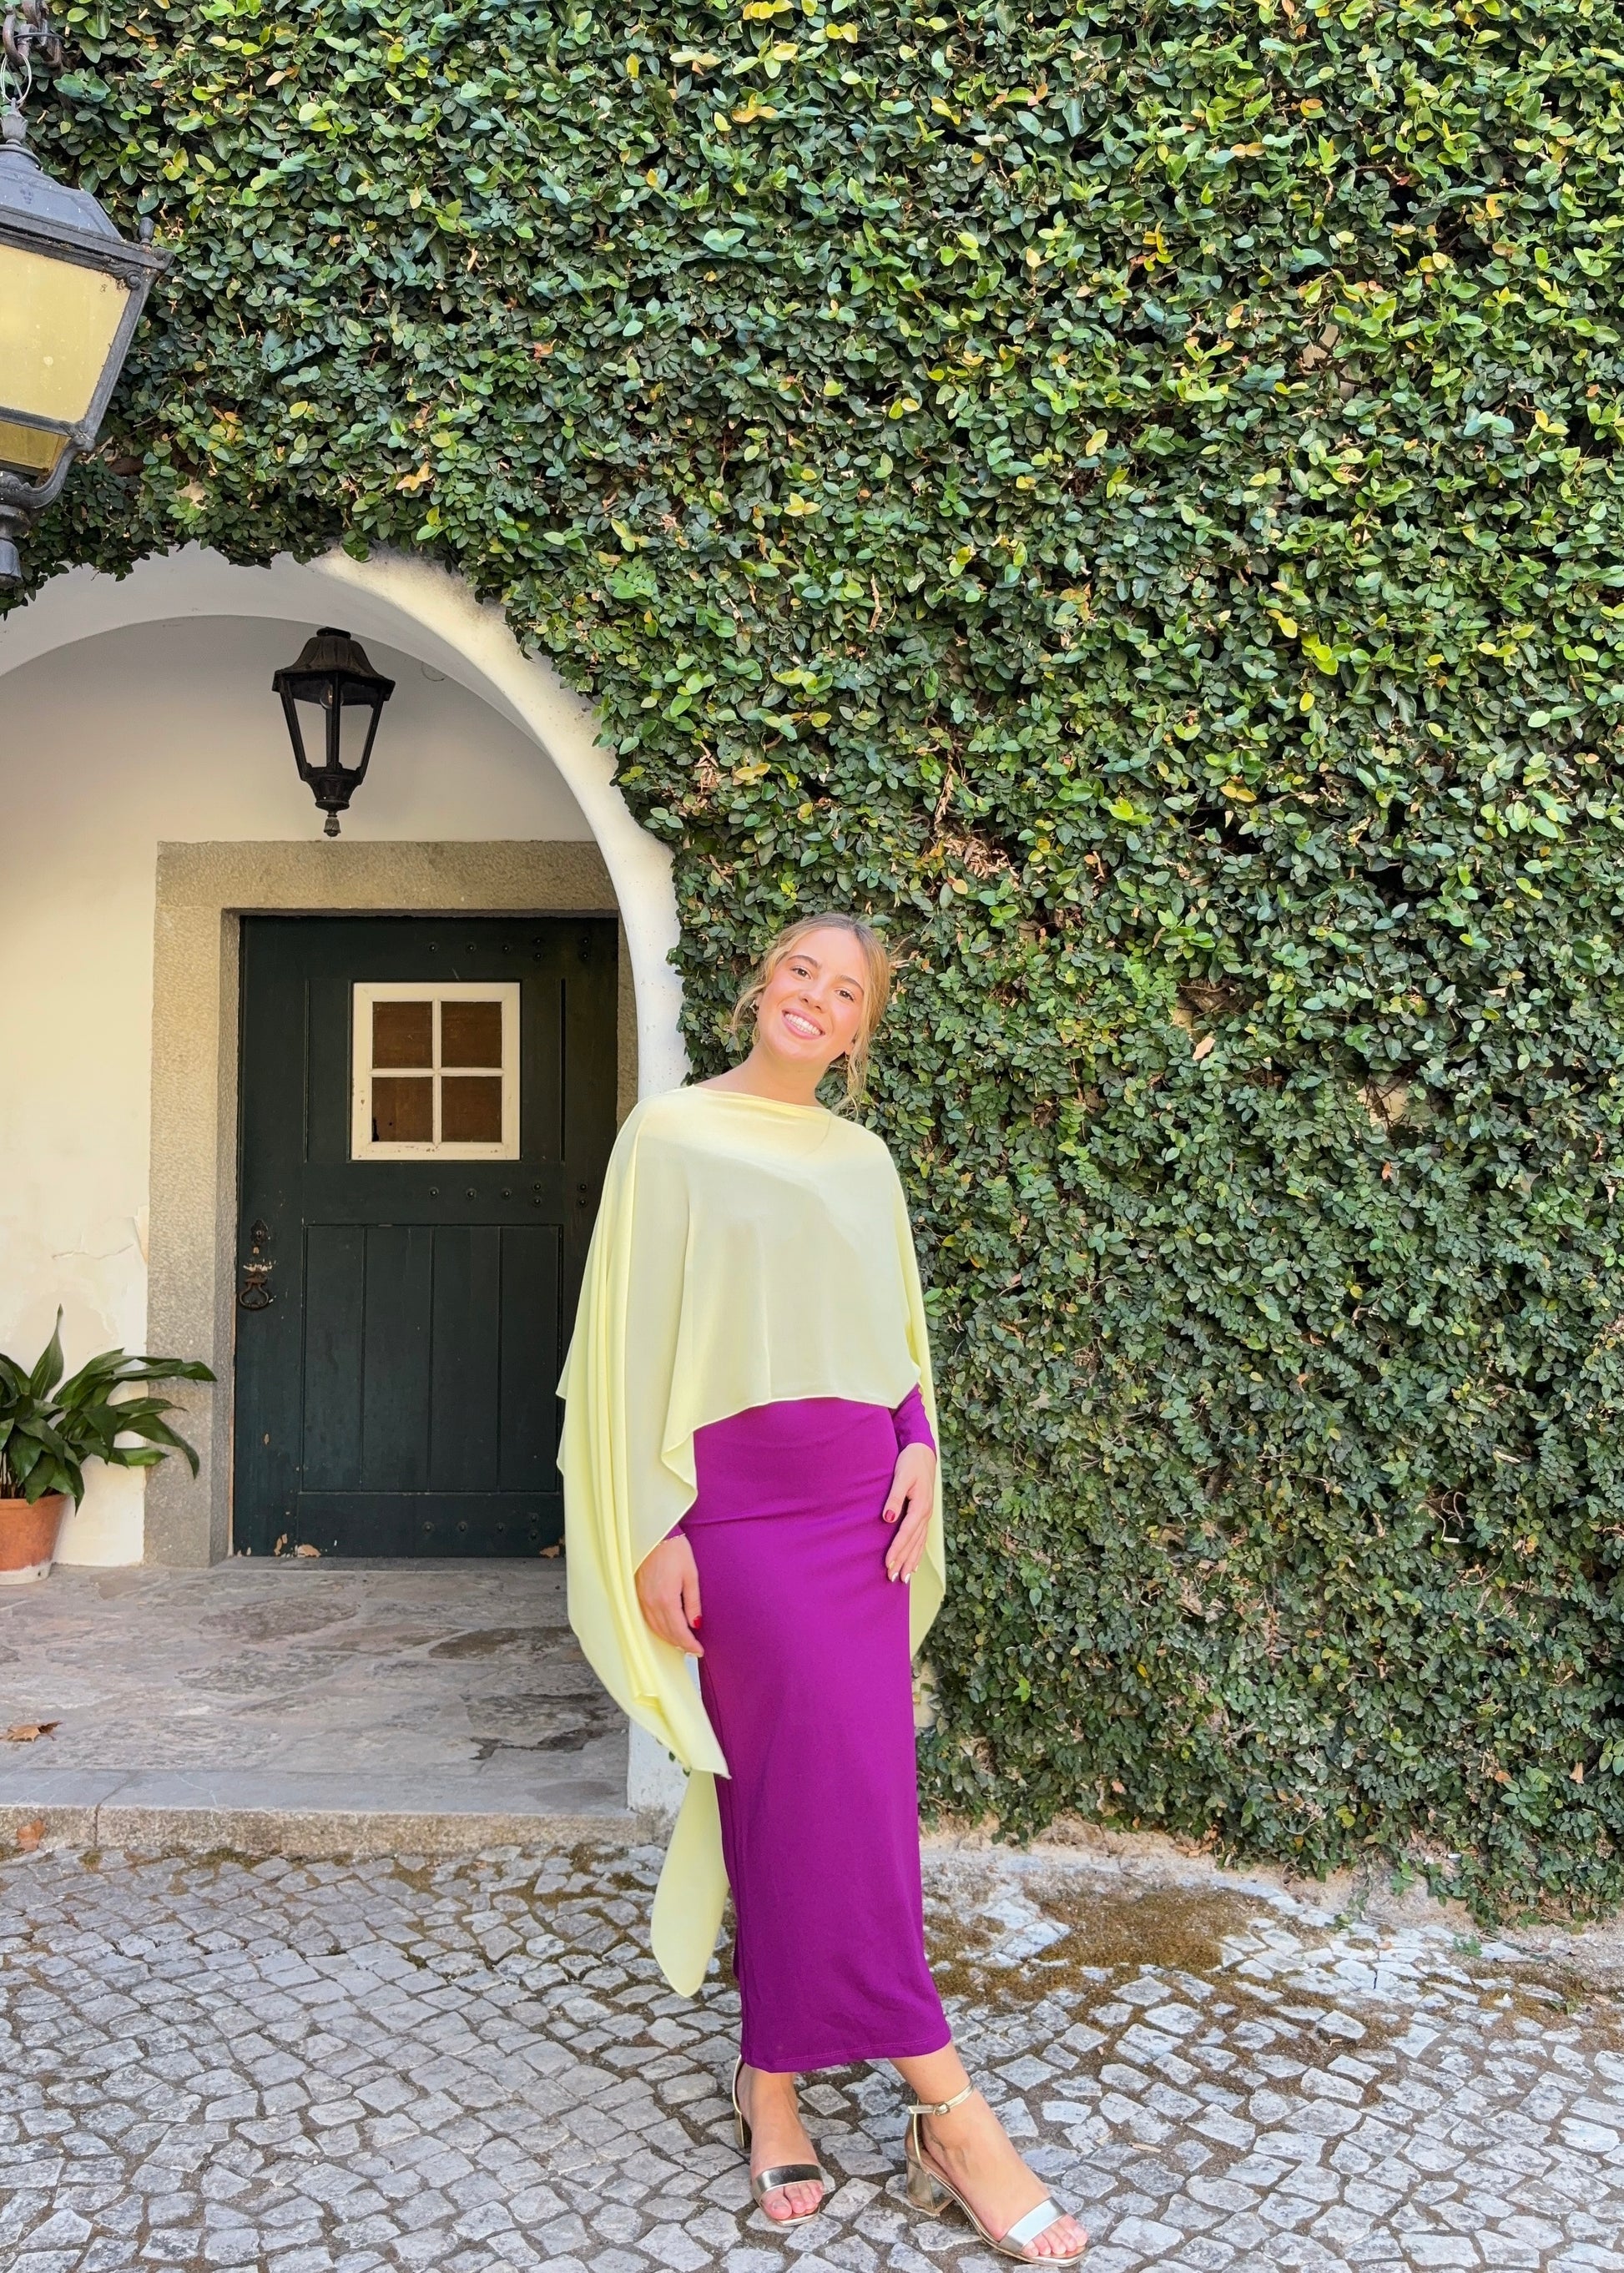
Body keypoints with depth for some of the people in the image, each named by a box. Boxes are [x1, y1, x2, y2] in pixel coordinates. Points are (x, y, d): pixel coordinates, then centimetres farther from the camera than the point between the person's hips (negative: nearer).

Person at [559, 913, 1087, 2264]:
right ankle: (947, 2112, 1)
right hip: (741, 1498, -5)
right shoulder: (674, 1134, -3)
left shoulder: (862, 1159, 12)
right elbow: (638, 1335, -5)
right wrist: (655, 1523, -9)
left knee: (819, 1789, 7)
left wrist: (919, 1448, 1)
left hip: (861, 1497, 5)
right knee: (842, 1786, -9)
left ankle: (773, 2078, 23)